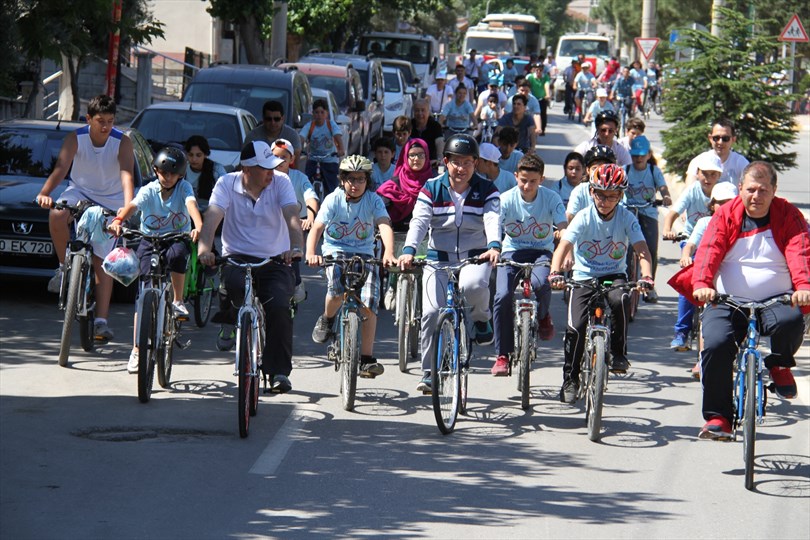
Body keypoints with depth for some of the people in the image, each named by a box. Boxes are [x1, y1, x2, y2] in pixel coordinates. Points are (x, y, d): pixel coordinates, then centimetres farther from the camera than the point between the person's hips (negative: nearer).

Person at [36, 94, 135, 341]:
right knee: (57, 215, -35)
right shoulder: (76, 138, -14)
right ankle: (64, 266, -12)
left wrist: (128, 206, -47)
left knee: (102, 261, -6)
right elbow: (60, 168, -27)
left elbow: (127, 175, -30)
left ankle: (101, 321, -8)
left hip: (110, 202, -1)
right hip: (80, 191, 1)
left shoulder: (123, 142, -16)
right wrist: (45, 192, -45)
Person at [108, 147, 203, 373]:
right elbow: (132, 205, -24)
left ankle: (178, 301, -16)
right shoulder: (149, 191, -5)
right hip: (150, 241, 0)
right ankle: (137, 350, -3)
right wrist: (118, 221, -45)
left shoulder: (184, 188, -6)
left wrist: (198, 227, -47)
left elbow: (191, 205, -25)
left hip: (177, 238, 0)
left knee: (176, 253, -38)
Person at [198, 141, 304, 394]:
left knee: (279, 307, -23)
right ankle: (229, 321, 0)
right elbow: (212, 218, -18)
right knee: (233, 284, -35)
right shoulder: (227, 184, -4)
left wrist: (296, 247, -38)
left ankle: (278, 371, -10)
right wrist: (204, 249, -38)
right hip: (237, 256, -1)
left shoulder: (281, 183, -4)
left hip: (275, 260, 1)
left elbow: (292, 217, -18)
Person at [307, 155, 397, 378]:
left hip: (364, 254, 1)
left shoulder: (374, 200, -7)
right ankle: (327, 319, 4)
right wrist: (311, 254, -40)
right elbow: (317, 228, -20)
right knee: (338, 289, -31)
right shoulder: (333, 200, -10)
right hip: (335, 250, -1)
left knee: (369, 302, -16)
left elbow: (385, 226, -23)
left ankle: (366, 359, -10)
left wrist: (388, 253, -42)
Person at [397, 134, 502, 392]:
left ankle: (480, 319, -2)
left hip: (474, 256, -1)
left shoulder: (486, 190, 0)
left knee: (473, 285, -36)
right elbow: (419, 221, -12)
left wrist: (494, 247, -39)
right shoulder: (432, 189, 0)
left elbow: (493, 220, -17)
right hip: (439, 257, 1)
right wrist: (409, 250, -31)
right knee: (431, 312, -15)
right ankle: (429, 371, -2)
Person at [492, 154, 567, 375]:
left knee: (540, 284, -34)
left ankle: (542, 316, 3)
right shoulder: (506, 199, -11)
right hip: (513, 251, 1)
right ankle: (503, 355, -10)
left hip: (541, 251, -1)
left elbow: (563, 229, -19)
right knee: (503, 295, -23)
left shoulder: (551, 198, -10)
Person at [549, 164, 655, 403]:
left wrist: (646, 276, -37)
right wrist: (555, 272, -42)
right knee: (576, 327, -15)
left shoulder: (626, 218, -9)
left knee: (620, 299, -34)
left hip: (614, 275, 0)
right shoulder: (584, 218, -11)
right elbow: (563, 246, -23)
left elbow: (642, 250, -18)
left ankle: (618, 353, -14)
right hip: (584, 276, 0)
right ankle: (570, 379, 5)